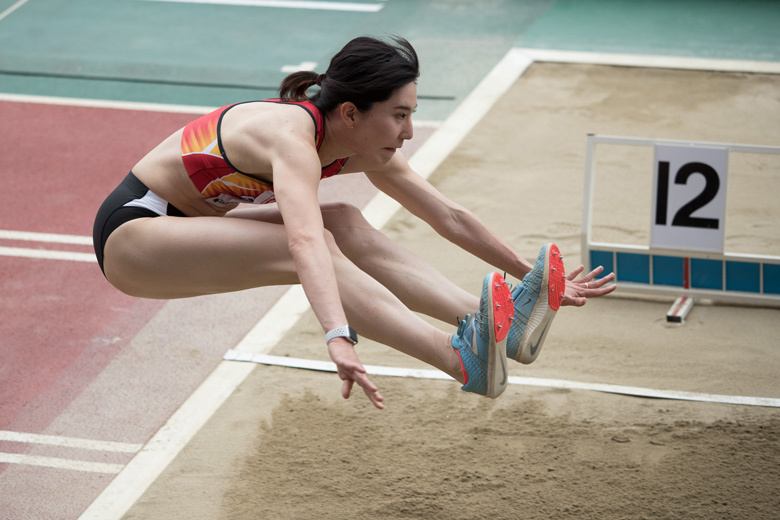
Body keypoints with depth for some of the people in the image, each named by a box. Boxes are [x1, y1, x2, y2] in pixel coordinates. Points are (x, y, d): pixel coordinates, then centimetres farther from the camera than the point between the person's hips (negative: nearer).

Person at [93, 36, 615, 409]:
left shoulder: (364, 147, -5)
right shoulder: (293, 137, -31)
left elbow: (450, 217, 4)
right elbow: (305, 244, -48)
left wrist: (531, 275, 7)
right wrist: (338, 338, -62)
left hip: (187, 225, 8)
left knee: (346, 226, -14)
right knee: (320, 240, -28)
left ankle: (495, 324, -23)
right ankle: (460, 357, -39)